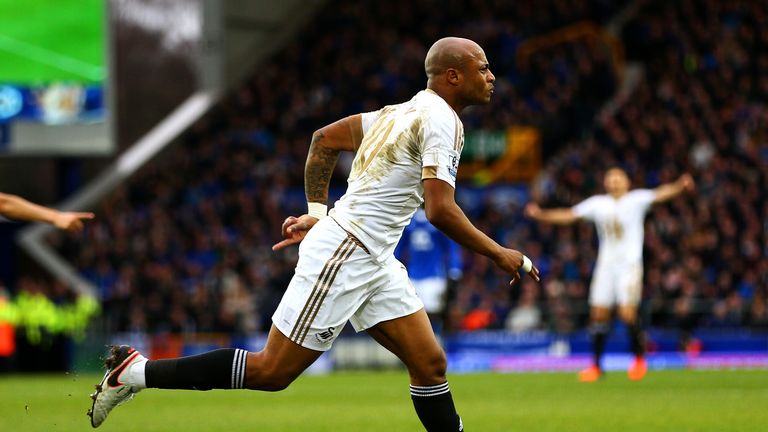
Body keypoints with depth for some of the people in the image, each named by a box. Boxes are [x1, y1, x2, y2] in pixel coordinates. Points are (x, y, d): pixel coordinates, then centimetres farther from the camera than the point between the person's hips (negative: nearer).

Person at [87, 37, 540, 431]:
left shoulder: (405, 111, 14)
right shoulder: (441, 119, -15)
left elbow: (324, 139, 21)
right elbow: (440, 210, -24)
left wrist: (317, 212, 21)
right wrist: (500, 254, -13)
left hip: (374, 261, 10)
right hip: (343, 256, -10)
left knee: (430, 364, 6)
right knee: (272, 372, -5)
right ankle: (136, 372, 2)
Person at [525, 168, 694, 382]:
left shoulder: (636, 200, -3)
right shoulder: (598, 204, 9)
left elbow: (659, 194, -18)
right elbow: (569, 215, 11)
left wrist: (680, 186, -37)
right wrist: (541, 214, 3)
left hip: (630, 264, -4)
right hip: (606, 265, 4)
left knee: (627, 313, -14)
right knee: (598, 314, -1)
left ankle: (639, 358, 9)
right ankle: (596, 366, 9)